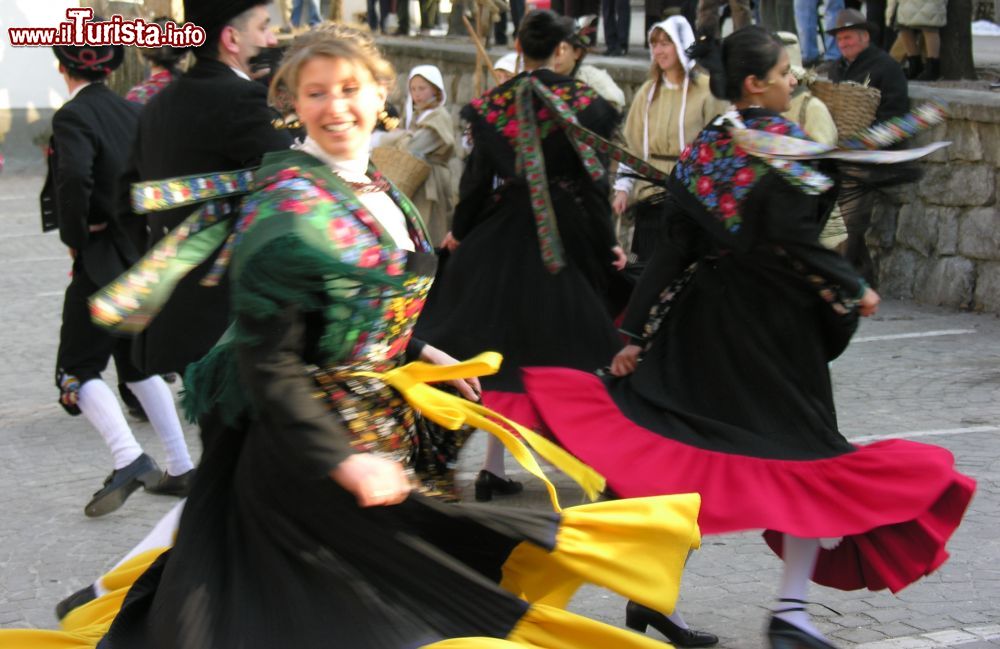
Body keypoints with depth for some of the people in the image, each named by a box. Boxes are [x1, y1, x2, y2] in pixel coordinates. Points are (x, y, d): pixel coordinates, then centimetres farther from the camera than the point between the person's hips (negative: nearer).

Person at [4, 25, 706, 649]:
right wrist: (341, 460, -24)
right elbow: (266, 360, -20)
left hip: (383, 433, 8)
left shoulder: (378, 192, 9)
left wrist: (419, 354, 10)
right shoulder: (287, 203, -17)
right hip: (308, 452, -8)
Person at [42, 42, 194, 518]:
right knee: (138, 363, 19)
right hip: (145, 259, 7)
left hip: (102, 261, -7)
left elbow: (75, 179, -29)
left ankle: (128, 459, -19)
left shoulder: (73, 117, -13)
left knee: (78, 369, -1)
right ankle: (181, 468, 19)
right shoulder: (134, 113, 8)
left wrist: (75, 236, -14)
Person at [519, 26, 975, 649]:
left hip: (701, 314, 6)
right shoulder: (784, 141, -13)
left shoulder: (703, 148, 5)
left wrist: (638, 334, 5)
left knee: (683, 448, 13)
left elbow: (675, 246, 4)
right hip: (774, 319, -6)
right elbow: (794, 239, -21)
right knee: (807, 456, 4)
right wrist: (854, 291, -7)